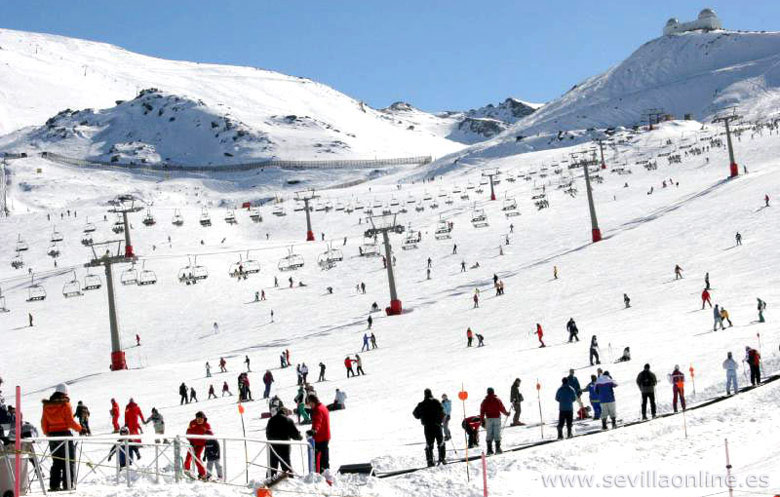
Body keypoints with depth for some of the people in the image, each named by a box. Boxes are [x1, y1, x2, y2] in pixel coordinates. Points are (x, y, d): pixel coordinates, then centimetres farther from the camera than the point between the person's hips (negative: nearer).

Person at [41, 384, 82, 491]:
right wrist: (80, 429, -1)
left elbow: (44, 422, 9)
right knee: (69, 460, 3)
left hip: (52, 435, 5)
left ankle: (54, 485, 7)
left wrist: (47, 433, 22)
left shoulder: (47, 405, 6)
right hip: (65, 434, -5)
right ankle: (68, 484, -2)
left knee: (56, 462, 12)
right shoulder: (65, 404, -11)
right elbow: (70, 421, -13)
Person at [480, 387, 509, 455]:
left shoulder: (485, 401, 1)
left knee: (489, 435, 4)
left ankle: (489, 450, -1)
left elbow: (482, 411, -1)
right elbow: (502, 409, 0)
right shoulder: (497, 400, -2)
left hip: (488, 419, 1)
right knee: (497, 434, 2)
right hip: (497, 418, -1)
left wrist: (482, 420, 4)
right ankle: (498, 448, -1)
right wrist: (506, 413, 18)